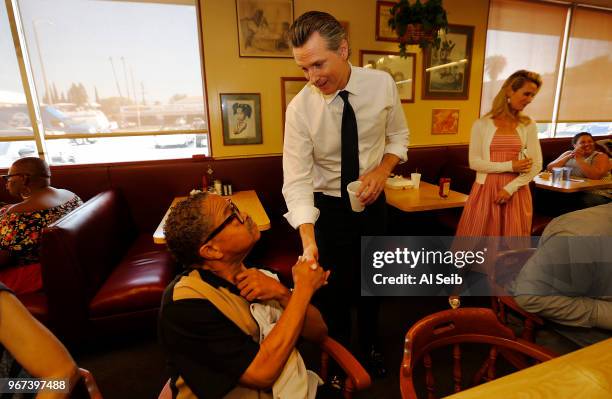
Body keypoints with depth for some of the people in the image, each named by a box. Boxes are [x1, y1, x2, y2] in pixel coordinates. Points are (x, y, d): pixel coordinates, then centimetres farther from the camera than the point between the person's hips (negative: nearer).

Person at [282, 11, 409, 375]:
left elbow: (399, 136, 2)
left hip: (373, 202, 3)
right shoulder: (299, 108, -20)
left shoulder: (382, 84, -12)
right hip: (327, 207, -2)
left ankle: (368, 350, 48)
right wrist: (308, 240, -34)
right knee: (333, 290, 10)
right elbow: (297, 180, -23)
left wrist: (382, 170, -18)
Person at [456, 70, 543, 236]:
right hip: (485, 190, -2)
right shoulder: (482, 124, -1)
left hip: (516, 191, 2)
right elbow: (474, 162, -6)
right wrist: (509, 166, -13)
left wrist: (510, 188, -10)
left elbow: (536, 165, 1)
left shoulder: (528, 125, 5)